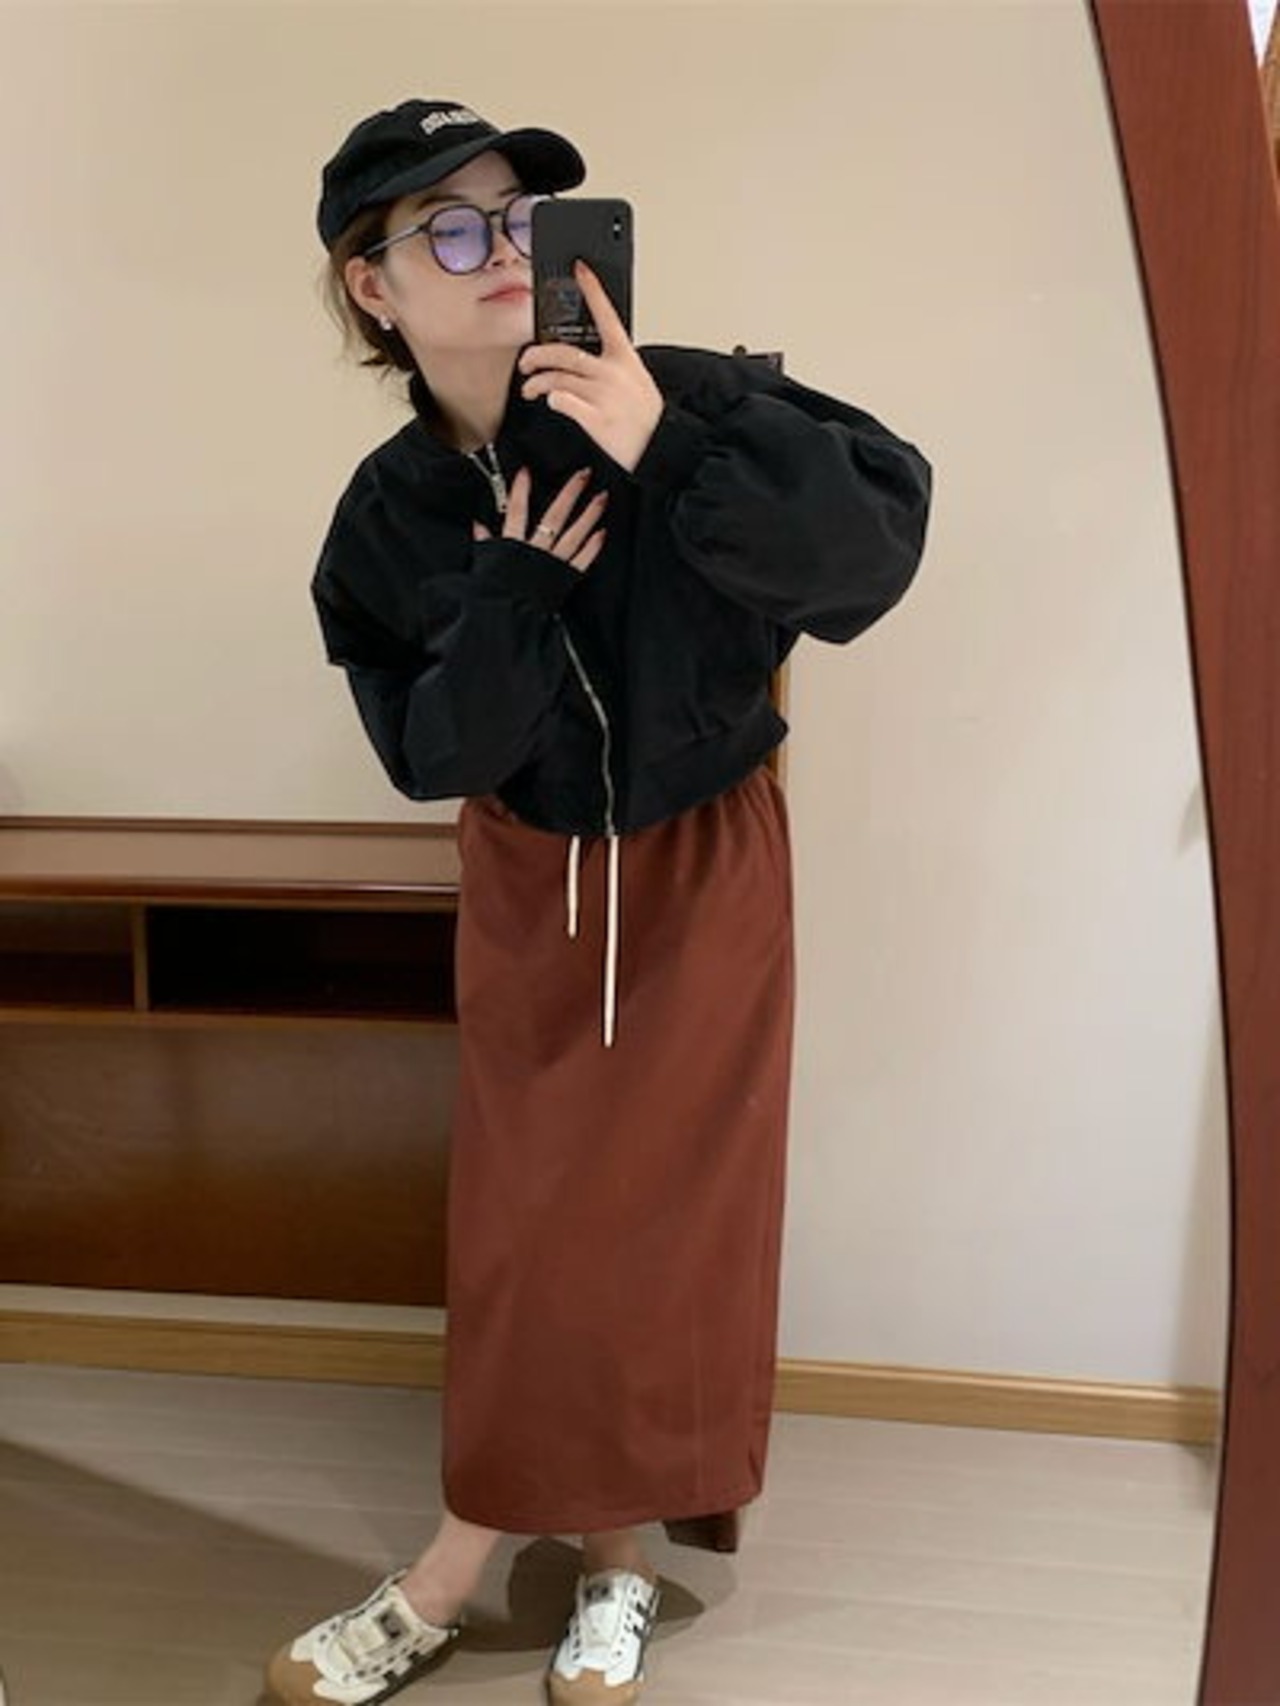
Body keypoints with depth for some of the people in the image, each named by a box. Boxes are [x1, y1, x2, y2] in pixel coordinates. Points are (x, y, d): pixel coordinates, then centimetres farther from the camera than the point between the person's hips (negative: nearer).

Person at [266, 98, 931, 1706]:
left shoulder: (681, 399, -19)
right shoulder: (389, 515, -10)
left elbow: (879, 540, -29)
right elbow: (432, 756, -12)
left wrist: (672, 454, -38)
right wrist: (518, 591, -25)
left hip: (704, 864, -2)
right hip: (529, 880, 3)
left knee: (664, 1213, 4)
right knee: (526, 1224, 7)